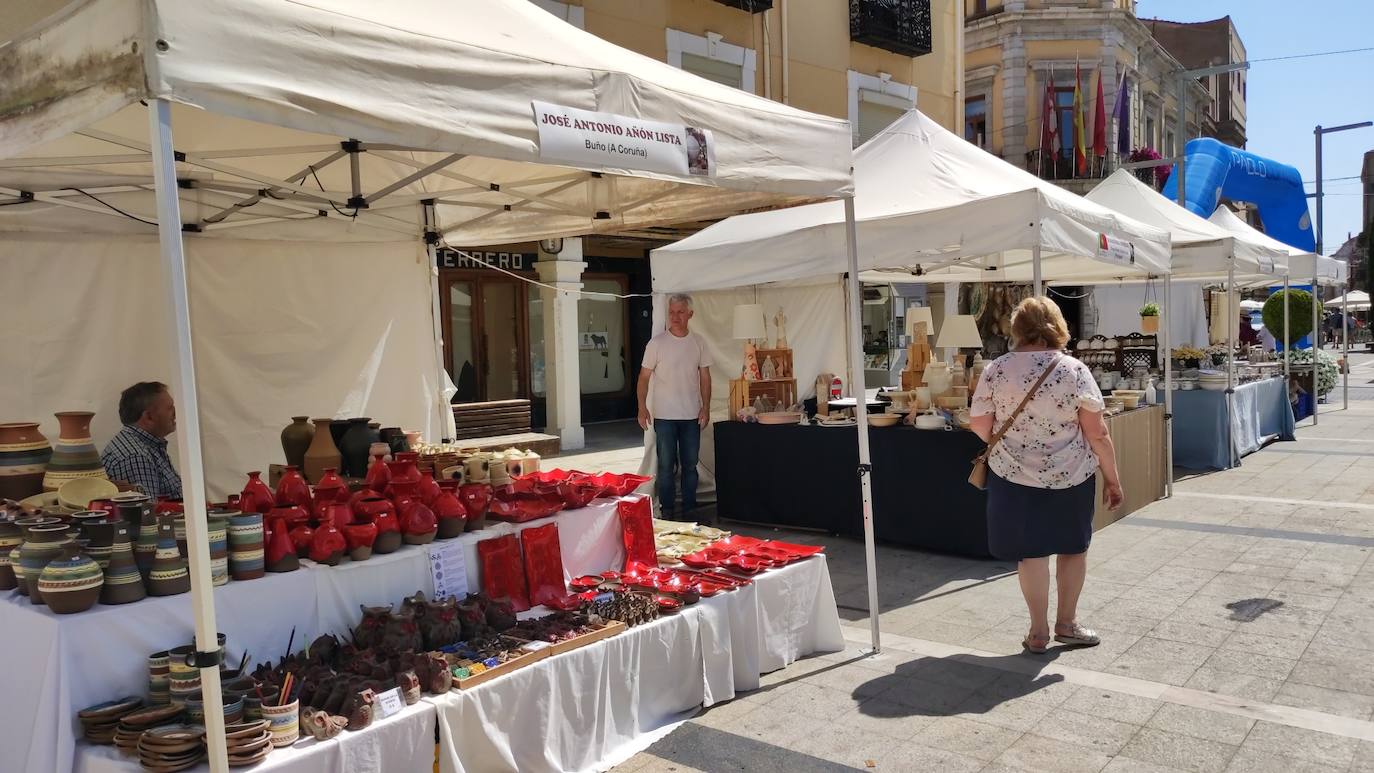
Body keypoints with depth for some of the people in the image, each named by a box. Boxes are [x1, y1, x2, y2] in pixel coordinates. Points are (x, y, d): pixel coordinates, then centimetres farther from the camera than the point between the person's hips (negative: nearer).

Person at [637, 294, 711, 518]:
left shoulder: (698, 344, 5)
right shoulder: (657, 343, -4)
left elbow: (705, 377, 8)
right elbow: (644, 377, -2)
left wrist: (706, 407, -1)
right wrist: (642, 407, -9)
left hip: (691, 416, 3)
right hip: (664, 416, -3)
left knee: (690, 465, 10)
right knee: (666, 466, 3)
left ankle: (690, 510, 19)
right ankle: (666, 511, 12)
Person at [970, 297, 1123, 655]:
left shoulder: (996, 370, -7)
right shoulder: (1074, 370, -9)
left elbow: (979, 426, -4)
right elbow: (1097, 433, -8)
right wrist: (1112, 478, 2)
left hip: (1015, 477, 0)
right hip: (1071, 476, 0)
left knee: (1031, 552, 11)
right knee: (1074, 546, 19)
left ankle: (1039, 632, 17)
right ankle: (1066, 623, 29)